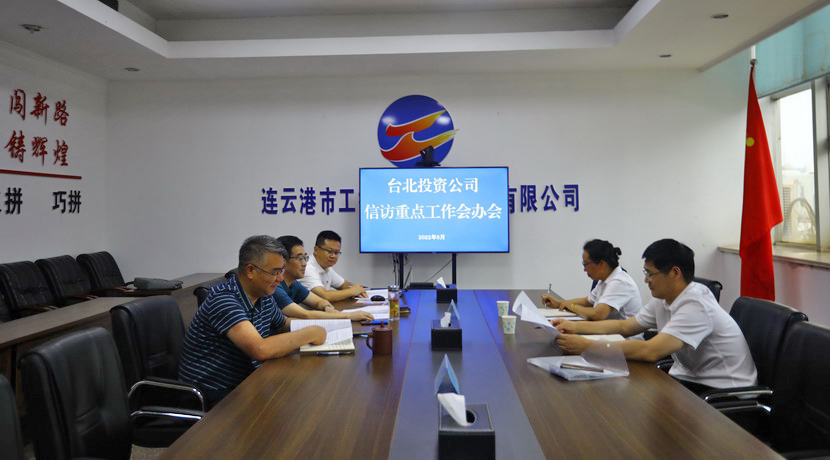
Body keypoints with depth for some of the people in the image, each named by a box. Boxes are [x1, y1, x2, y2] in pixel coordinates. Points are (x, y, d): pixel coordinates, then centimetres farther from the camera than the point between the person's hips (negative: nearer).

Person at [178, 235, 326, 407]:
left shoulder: (265, 297, 2)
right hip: (209, 398, -8)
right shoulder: (224, 299, -23)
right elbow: (260, 350, -34)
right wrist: (309, 334, -22)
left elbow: (283, 324, 24)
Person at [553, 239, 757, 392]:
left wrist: (586, 346, -34)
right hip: (690, 377, 8)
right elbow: (625, 326, 11)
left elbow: (651, 351, -36)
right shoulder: (663, 300, 1)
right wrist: (576, 326, -1)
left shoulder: (696, 306, -25)